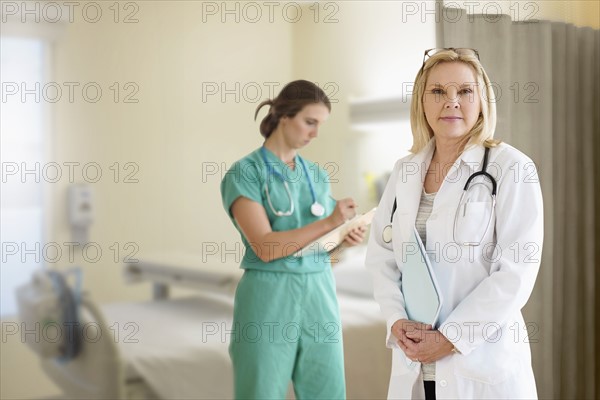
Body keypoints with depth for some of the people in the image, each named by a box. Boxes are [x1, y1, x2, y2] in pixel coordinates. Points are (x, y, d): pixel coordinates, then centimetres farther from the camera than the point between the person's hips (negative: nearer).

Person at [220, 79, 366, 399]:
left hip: (319, 296, 5)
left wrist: (346, 237, -4)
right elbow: (265, 247, -17)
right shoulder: (244, 173, -6)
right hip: (269, 299, -5)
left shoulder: (317, 175, 12)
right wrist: (329, 222, -21)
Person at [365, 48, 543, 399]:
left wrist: (450, 339, -16)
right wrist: (397, 320, -9)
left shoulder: (512, 169, -8)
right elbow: (381, 255, 7)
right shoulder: (405, 171, 7)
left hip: (482, 362, -4)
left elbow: (516, 271, -13)